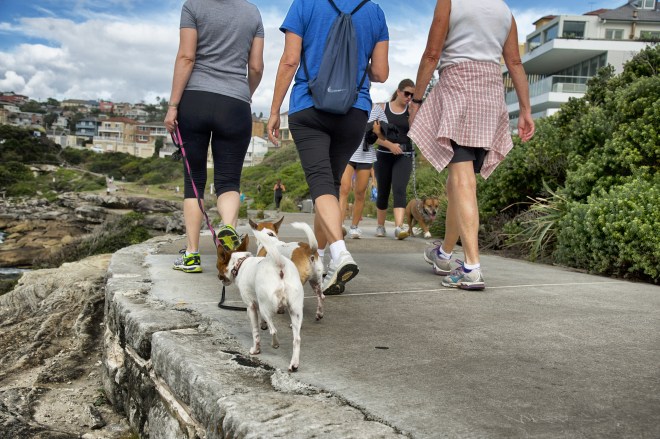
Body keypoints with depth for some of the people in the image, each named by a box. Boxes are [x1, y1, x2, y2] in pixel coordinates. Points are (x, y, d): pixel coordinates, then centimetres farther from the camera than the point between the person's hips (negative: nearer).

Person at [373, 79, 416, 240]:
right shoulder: (383, 108, 3)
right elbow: (376, 134, -2)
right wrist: (390, 145, -17)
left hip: (404, 156, 0)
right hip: (384, 155, 0)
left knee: (399, 190, -17)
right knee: (383, 192, 7)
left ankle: (399, 227, -28)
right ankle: (380, 225, 24)